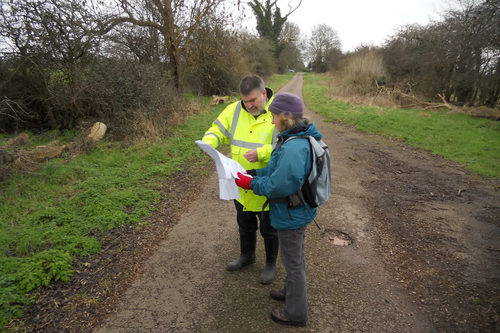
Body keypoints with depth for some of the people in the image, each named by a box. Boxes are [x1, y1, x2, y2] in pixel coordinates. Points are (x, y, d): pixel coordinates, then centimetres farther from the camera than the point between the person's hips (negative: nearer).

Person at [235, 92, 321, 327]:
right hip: (297, 211, 9)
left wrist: (251, 183, -19)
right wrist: (252, 173, 1)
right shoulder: (296, 140, 1)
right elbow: (279, 170, 8)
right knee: (295, 257, 27)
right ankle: (292, 291, 50)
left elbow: (281, 184, -31)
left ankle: (295, 312, 31)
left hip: (290, 215, -9)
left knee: (293, 262, 10)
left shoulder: (293, 148, -31)